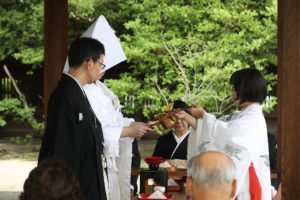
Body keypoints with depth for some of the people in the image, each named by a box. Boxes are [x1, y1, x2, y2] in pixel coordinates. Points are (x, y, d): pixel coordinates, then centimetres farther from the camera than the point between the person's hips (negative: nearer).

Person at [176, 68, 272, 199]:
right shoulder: (239, 116, 13)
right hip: (235, 175, 8)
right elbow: (209, 129, 15)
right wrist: (186, 117, 11)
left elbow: (225, 132, -23)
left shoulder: (254, 118, -13)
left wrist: (203, 115, -9)